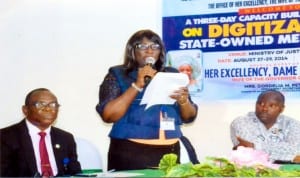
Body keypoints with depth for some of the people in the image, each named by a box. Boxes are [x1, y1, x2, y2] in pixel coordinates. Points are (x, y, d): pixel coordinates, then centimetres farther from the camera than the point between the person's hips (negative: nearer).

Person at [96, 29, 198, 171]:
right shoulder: (118, 75, 1)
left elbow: (189, 117, 10)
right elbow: (108, 115, -12)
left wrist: (183, 101, -12)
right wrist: (137, 85, -16)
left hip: (169, 152, 3)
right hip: (130, 153, -3)